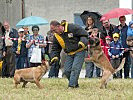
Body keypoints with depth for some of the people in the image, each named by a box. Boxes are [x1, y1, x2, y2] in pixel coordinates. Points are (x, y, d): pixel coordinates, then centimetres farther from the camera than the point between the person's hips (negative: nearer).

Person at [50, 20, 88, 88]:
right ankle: (75, 84, 15)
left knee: (75, 69, -17)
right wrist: (54, 57, -5)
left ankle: (71, 85, -17)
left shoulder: (72, 28, -17)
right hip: (69, 54, 7)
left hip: (79, 52, -7)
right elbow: (55, 48, 10)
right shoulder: (56, 36, 3)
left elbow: (84, 34, -13)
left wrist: (82, 42, -28)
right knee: (67, 71, 0)